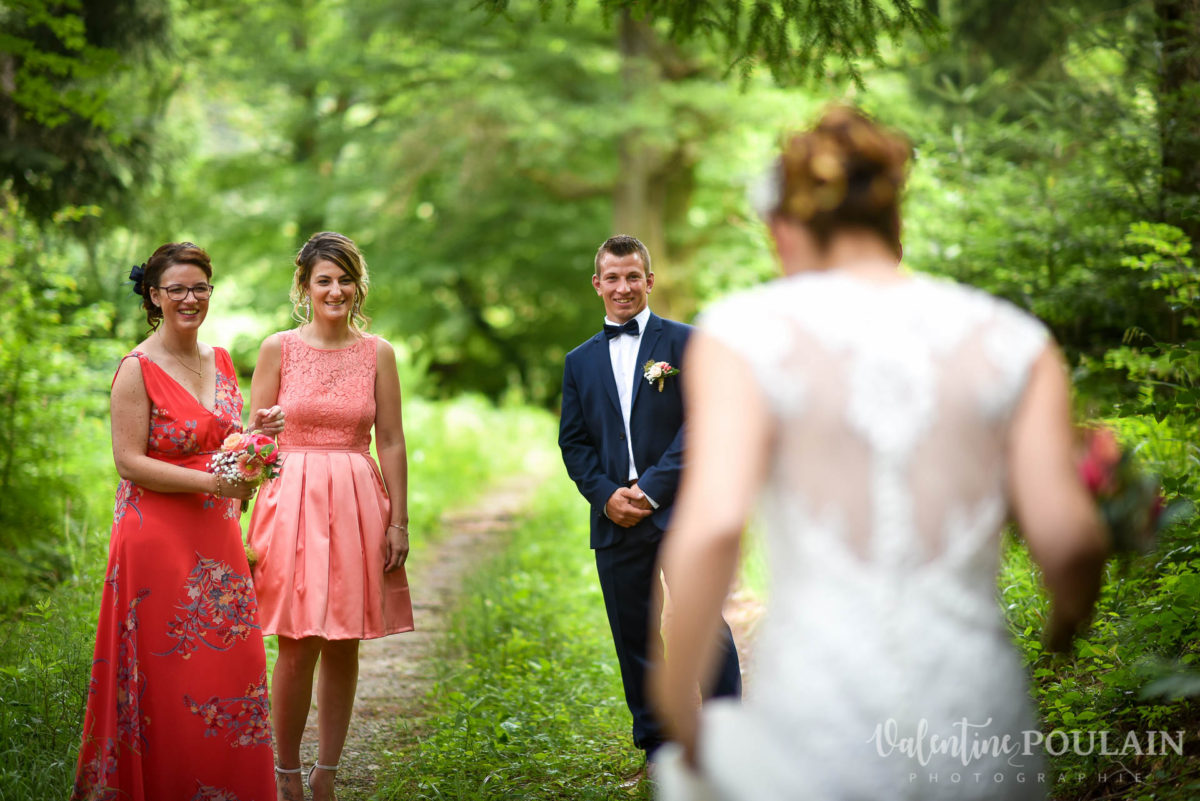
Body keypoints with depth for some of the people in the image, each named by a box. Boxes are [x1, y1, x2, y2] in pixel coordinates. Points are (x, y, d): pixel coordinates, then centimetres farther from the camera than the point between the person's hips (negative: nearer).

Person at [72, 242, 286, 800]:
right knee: (168, 675, -3)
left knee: (229, 664, 5)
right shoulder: (138, 368, -8)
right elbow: (128, 462, -12)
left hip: (217, 538, 6)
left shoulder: (219, 360, 12)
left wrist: (256, 433, 0)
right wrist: (210, 482, -20)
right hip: (159, 538, -6)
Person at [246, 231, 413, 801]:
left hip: (358, 504, 2)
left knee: (344, 646, 6)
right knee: (298, 647, -4)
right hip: (293, 499, -2)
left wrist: (399, 522, 1)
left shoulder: (377, 354, 6)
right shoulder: (278, 349, 2)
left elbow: (391, 443, 6)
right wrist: (244, 523, -5)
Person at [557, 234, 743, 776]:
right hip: (616, 522, 4)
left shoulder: (686, 344, 4)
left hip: (681, 512, -4)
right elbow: (573, 442, 12)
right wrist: (605, 494, -5)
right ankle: (658, 752, 16)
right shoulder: (581, 361, 16)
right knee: (634, 639, 6)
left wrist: (652, 488, -13)